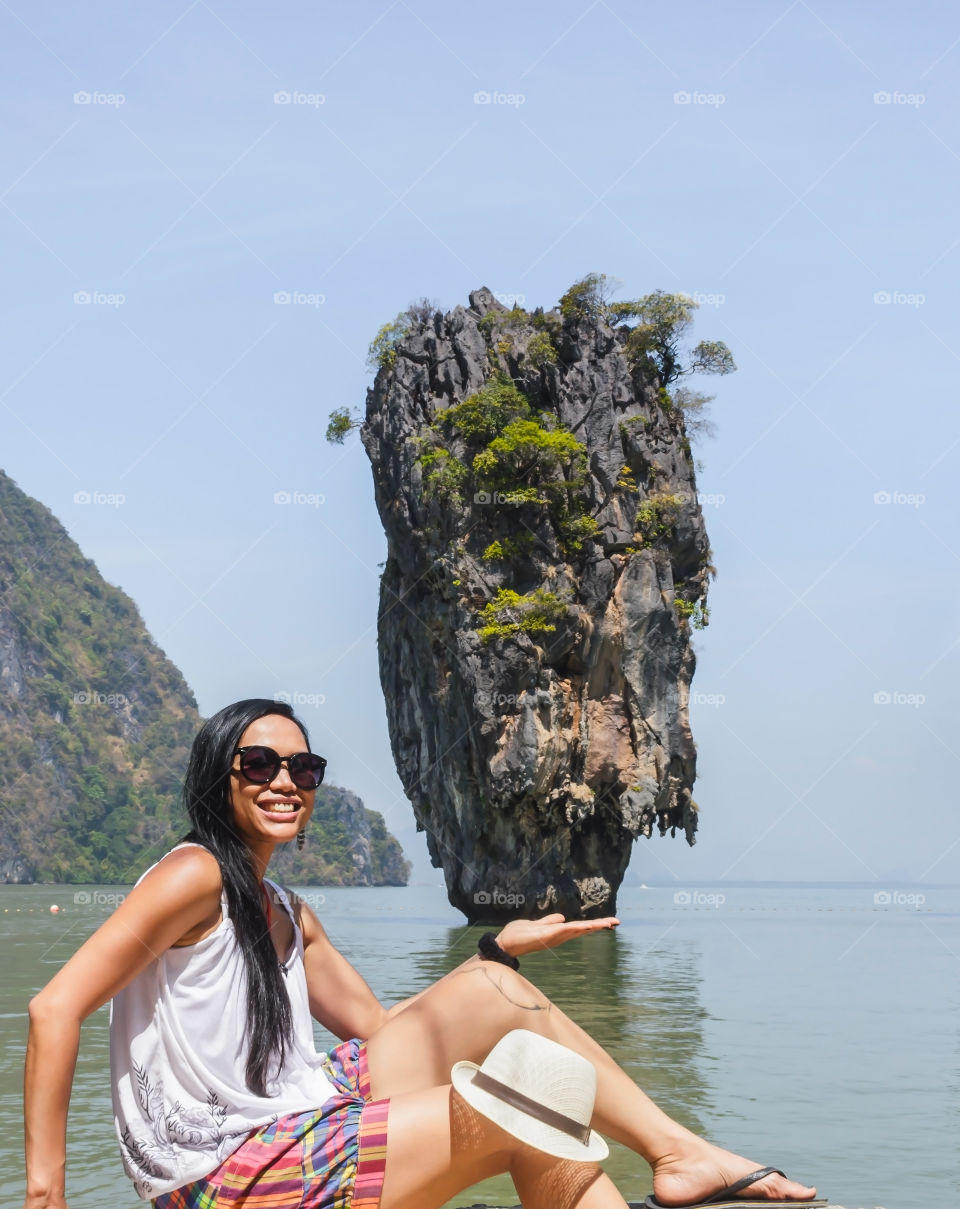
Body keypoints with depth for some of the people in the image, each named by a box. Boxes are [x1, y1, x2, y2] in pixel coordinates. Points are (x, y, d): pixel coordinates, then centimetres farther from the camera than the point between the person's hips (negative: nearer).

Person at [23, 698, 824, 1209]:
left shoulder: (285, 915, 16)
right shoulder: (194, 876, -11)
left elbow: (380, 1027, 20)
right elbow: (57, 1007, -18)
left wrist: (501, 951, 13)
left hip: (306, 1122, 9)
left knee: (494, 992, 3)